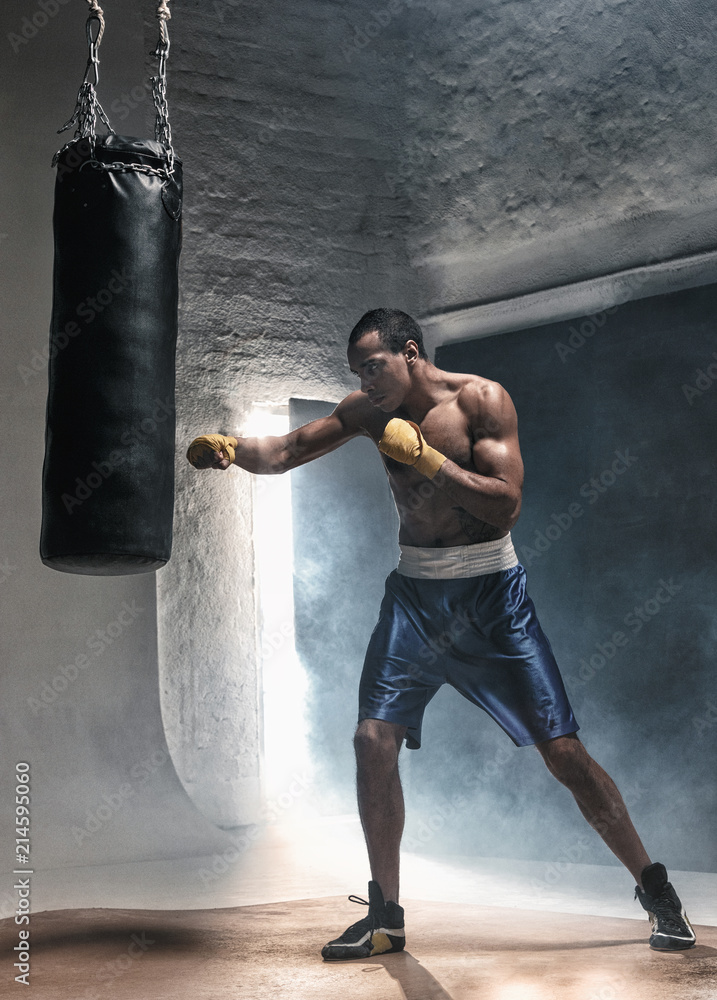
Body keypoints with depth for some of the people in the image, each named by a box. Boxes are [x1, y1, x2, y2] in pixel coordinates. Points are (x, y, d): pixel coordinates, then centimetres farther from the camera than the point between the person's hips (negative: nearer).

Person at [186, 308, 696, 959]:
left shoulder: (481, 400, -10)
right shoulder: (370, 411, 4)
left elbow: (507, 505, -19)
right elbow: (284, 453, 1)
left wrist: (426, 459, -25)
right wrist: (230, 448, -18)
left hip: (490, 593, -4)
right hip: (414, 593, 4)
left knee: (563, 750, -4)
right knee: (374, 740, -9)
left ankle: (653, 888, 14)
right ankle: (386, 916, 6)